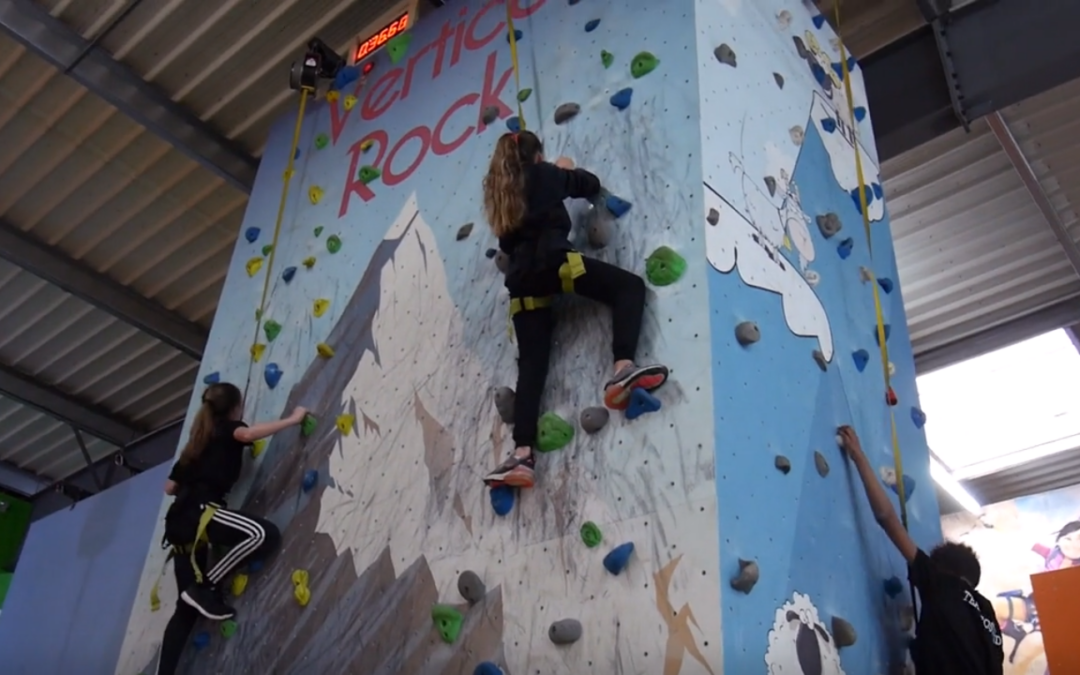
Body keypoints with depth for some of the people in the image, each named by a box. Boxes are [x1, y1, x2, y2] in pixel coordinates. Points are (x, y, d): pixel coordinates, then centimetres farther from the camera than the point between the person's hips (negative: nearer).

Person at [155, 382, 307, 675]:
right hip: (199, 512, -9)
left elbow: (170, 486, 29)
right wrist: (293, 419, -11)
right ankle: (206, 587, -18)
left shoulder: (198, 440, 30)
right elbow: (247, 434, -18)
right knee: (264, 534, -24)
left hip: (180, 520, 9)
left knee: (187, 608, 8)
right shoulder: (226, 429, 8)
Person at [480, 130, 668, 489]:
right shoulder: (544, 174, 15)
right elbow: (591, 185, 24)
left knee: (531, 364, -1)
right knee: (630, 285, 0)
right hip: (552, 261, -5)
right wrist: (565, 169, 43)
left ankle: (522, 454, -15)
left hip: (521, 280, 5)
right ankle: (622, 369, -26)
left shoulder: (498, 191, 28)